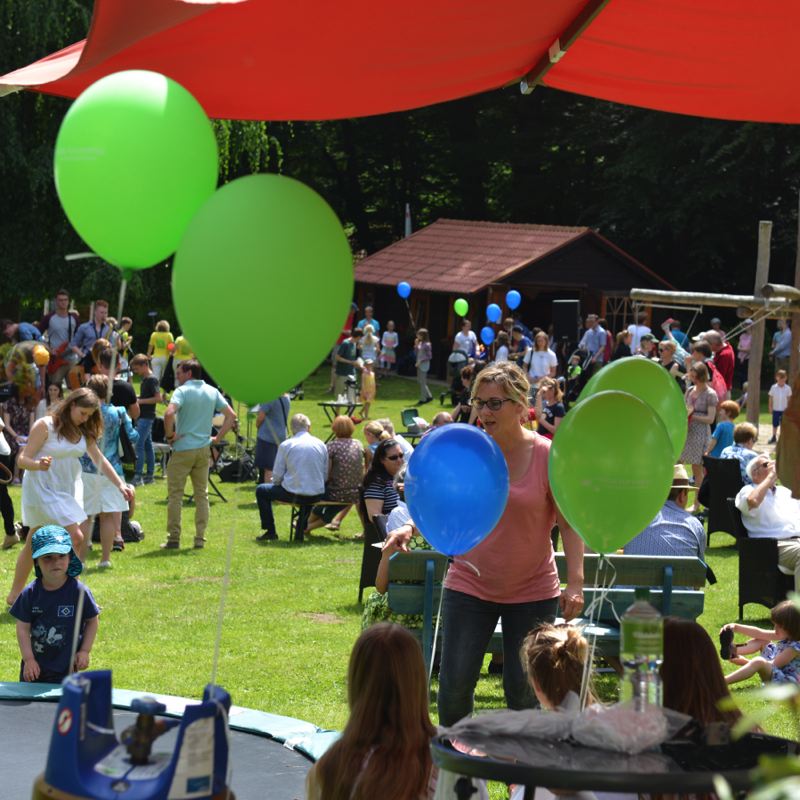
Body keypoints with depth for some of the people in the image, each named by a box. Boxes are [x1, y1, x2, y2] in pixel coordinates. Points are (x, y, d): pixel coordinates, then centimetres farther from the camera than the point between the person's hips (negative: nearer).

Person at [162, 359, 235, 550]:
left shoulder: (182, 391, -10)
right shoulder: (212, 392, 7)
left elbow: (169, 413, -26)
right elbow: (231, 416, 7)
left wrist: (169, 435, -13)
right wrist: (218, 437, 8)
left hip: (182, 449, -5)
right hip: (203, 449, 5)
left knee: (175, 495, 2)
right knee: (202, 494, 11)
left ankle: (173, 539, 1)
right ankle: (200, 539, 9)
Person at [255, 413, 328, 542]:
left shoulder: (286, 445, -6)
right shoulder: (321, 444, 3)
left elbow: (277, 476, -4)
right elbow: (326, 475, 5)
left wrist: (277, 482, 18)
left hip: (293, 494, -4)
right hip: (317, 495, 4)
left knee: (261, 490, 19)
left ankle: (270, 532, 16)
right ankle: (301, 531, 42)